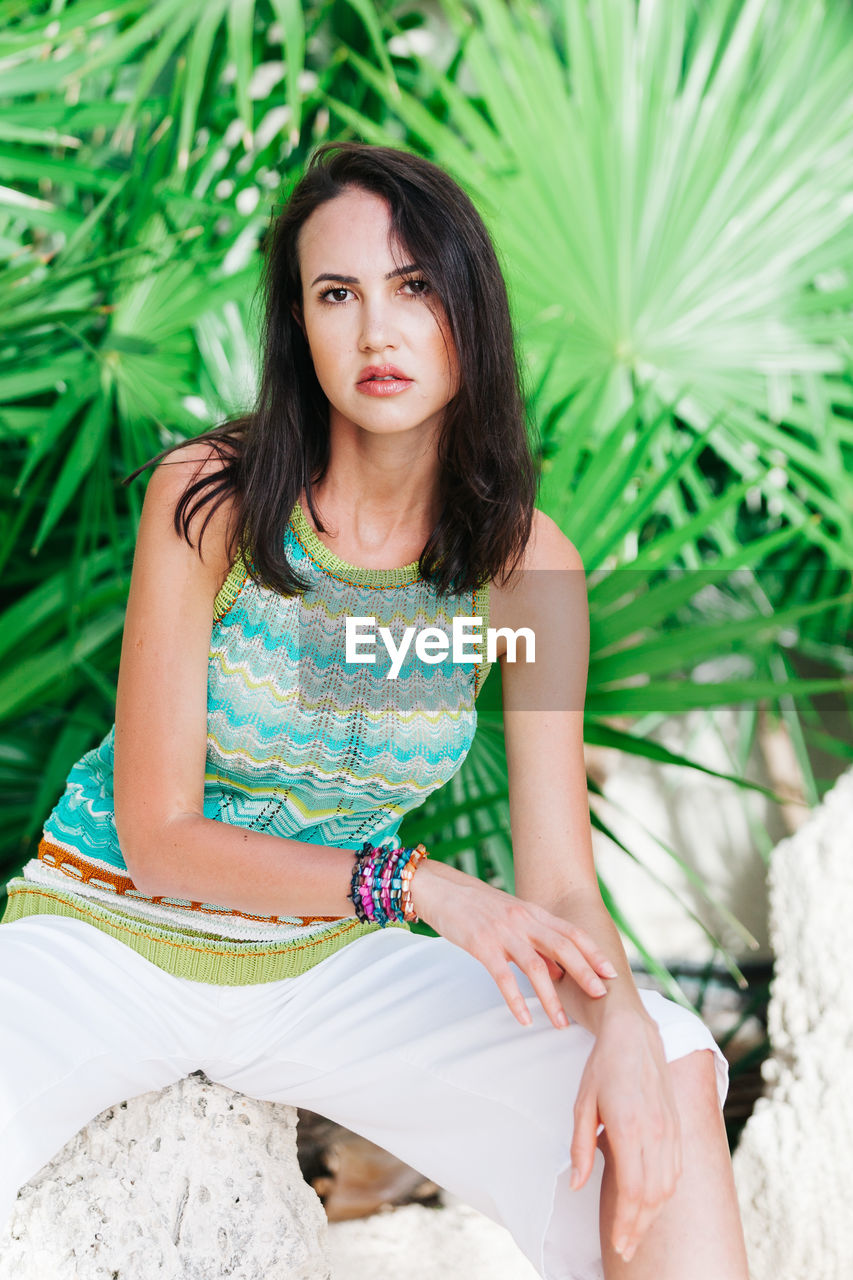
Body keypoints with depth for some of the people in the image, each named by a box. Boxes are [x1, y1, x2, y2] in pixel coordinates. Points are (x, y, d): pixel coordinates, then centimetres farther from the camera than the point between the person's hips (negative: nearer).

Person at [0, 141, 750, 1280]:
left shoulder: (526, 564, -9)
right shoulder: (207, 500, -17)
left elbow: (560, 891, -10)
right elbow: (159, 836, -15)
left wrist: (626, 1026, -32)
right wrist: (414, 884, -28)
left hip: (327, 965, 2)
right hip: (105, 930, -2)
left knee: (669, 1077, -18)